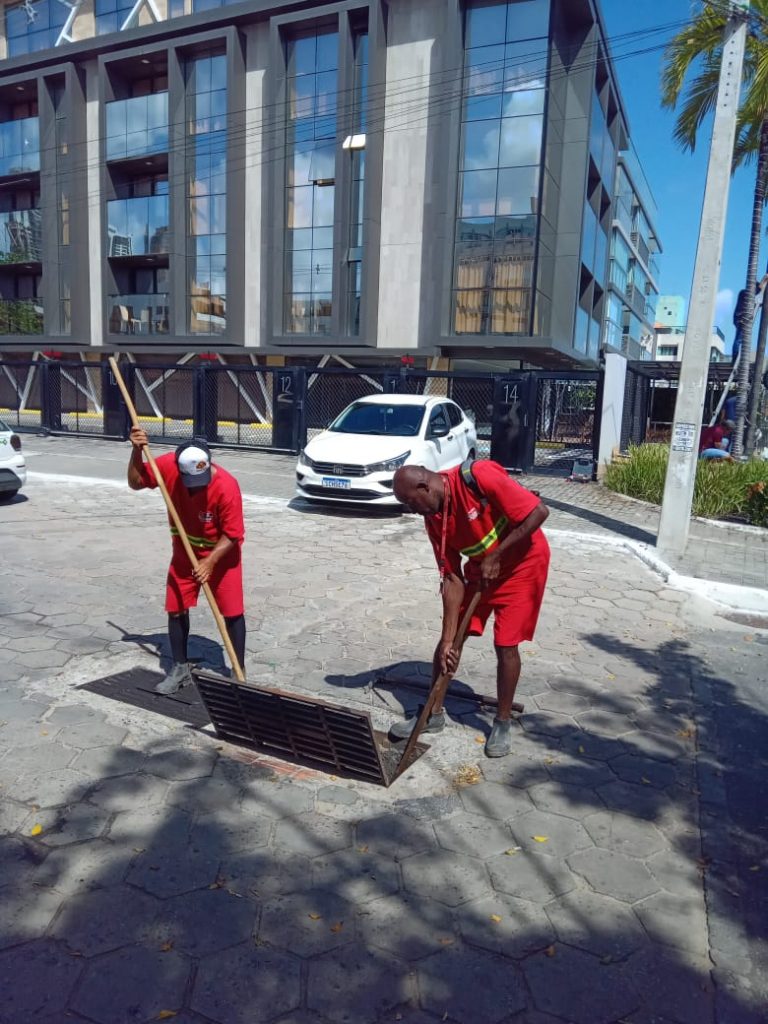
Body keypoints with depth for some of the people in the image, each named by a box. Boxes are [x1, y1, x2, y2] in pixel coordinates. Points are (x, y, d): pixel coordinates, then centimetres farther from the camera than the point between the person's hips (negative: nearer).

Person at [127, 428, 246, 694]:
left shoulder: (227, 486, -31)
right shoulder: (169, 465, -19)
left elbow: (232, 535, -23)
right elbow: (135, 483, -3)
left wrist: (210, 561, -34)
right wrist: (137, 451, -19)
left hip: (221, 554, -4)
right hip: (184, 553, 4)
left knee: (233, 612, -2)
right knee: (176, 610, 7)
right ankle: (180, 669, 24)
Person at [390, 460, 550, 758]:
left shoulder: (479, 477, -29)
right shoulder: (434, 519, -10)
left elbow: (539, 512, -27)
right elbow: (452, 579, -9)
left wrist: (496, 557, -24)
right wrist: (448, 640, -13)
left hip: (523, 561, -6)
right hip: (480, 566, 6)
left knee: (505, 644, -6)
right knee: (450, 637, 3)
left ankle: (503, 722, 15)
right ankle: (434, 714, 19)